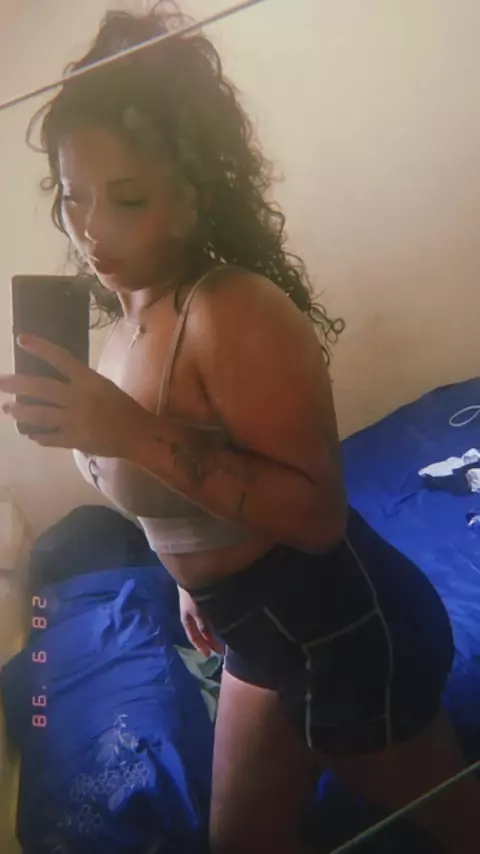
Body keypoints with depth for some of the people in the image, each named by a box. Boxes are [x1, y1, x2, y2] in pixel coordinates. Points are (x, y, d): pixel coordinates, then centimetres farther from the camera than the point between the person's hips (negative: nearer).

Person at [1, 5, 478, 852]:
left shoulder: (236, 309, -27)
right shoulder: (130, 318, 0)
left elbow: (318, 514, -31)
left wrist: (134, 434, -37)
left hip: (347, 632, -8)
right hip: (262, 632, 9)